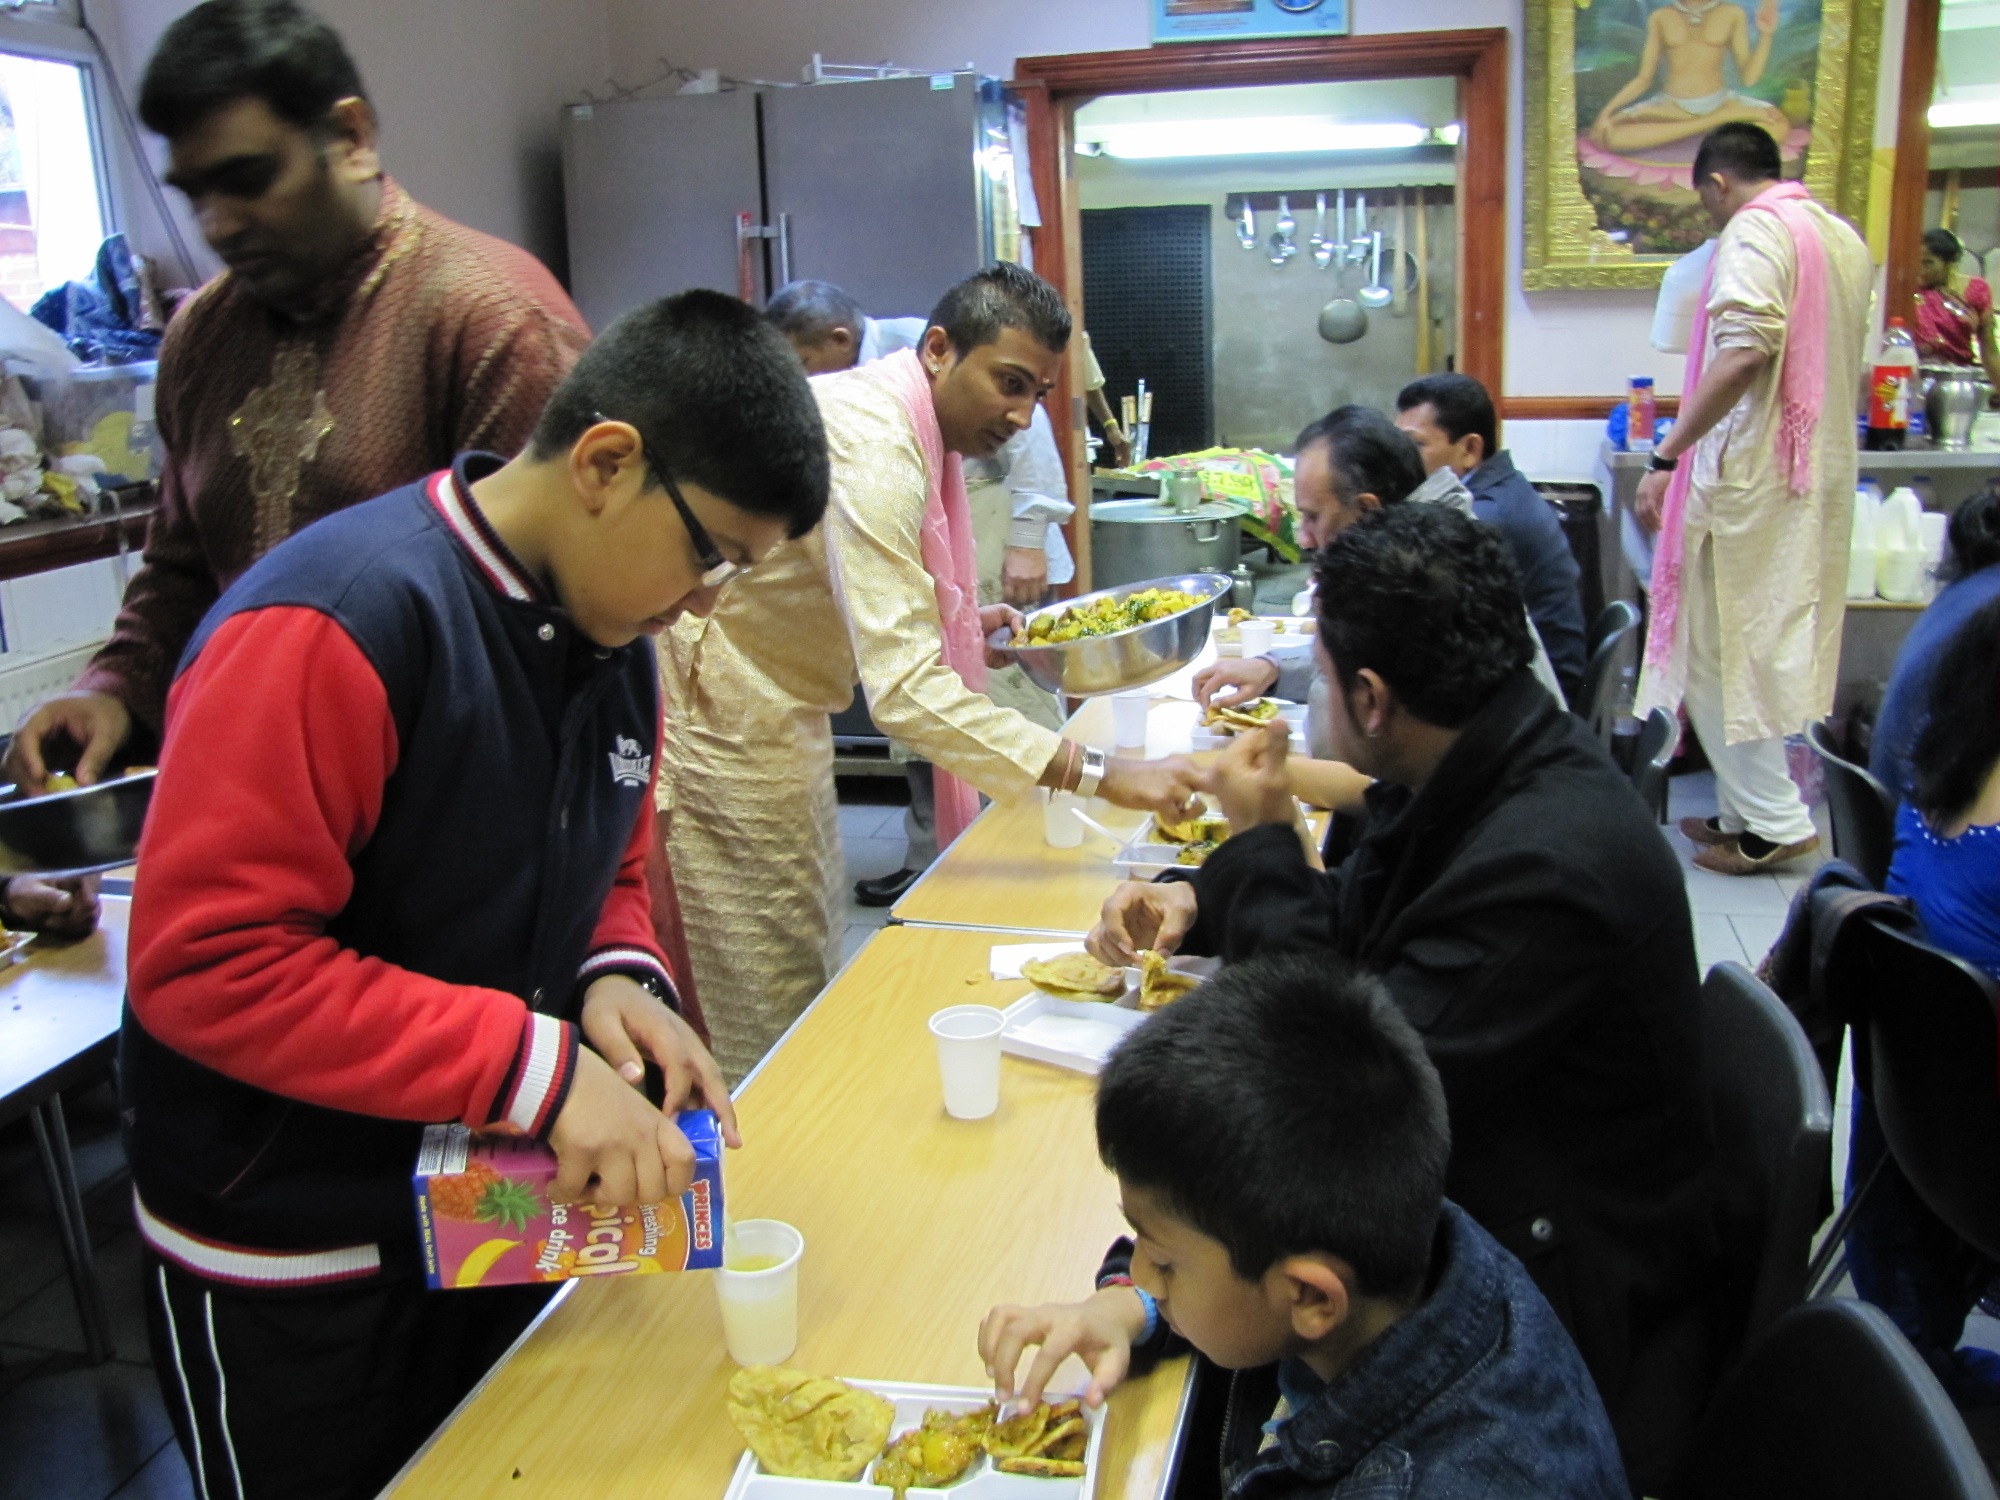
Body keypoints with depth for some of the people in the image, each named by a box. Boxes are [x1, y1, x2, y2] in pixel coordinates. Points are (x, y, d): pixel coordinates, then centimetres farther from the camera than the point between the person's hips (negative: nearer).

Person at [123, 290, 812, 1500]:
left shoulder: (613, 635, -1)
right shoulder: (332, 626, -26)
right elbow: (210, 961, -28)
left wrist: (620, 975, -11)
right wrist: (538, 1067, -29)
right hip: (291, 1269, -6)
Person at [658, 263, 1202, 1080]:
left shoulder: (902, 416, 4)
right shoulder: (872, 446, -28)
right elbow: (904, 691, -36)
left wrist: (957, 622, 2)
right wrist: (1096, 773, -38)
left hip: (778, 707, 10)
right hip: (725, 724, -10)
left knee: (806, 975, 18)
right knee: (772, 1018, -1)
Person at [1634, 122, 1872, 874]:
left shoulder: (1753, 231, -12)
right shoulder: (1844, 236, 15)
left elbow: (1743, 355, -27)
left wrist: (1667, 456, -26)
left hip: (1749, 472, -9)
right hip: (1823, 472, 9)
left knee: (1717, 648, 0)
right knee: (1773, 649, 14)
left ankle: (1772, 821, 2)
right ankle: (1745, 809, 21)